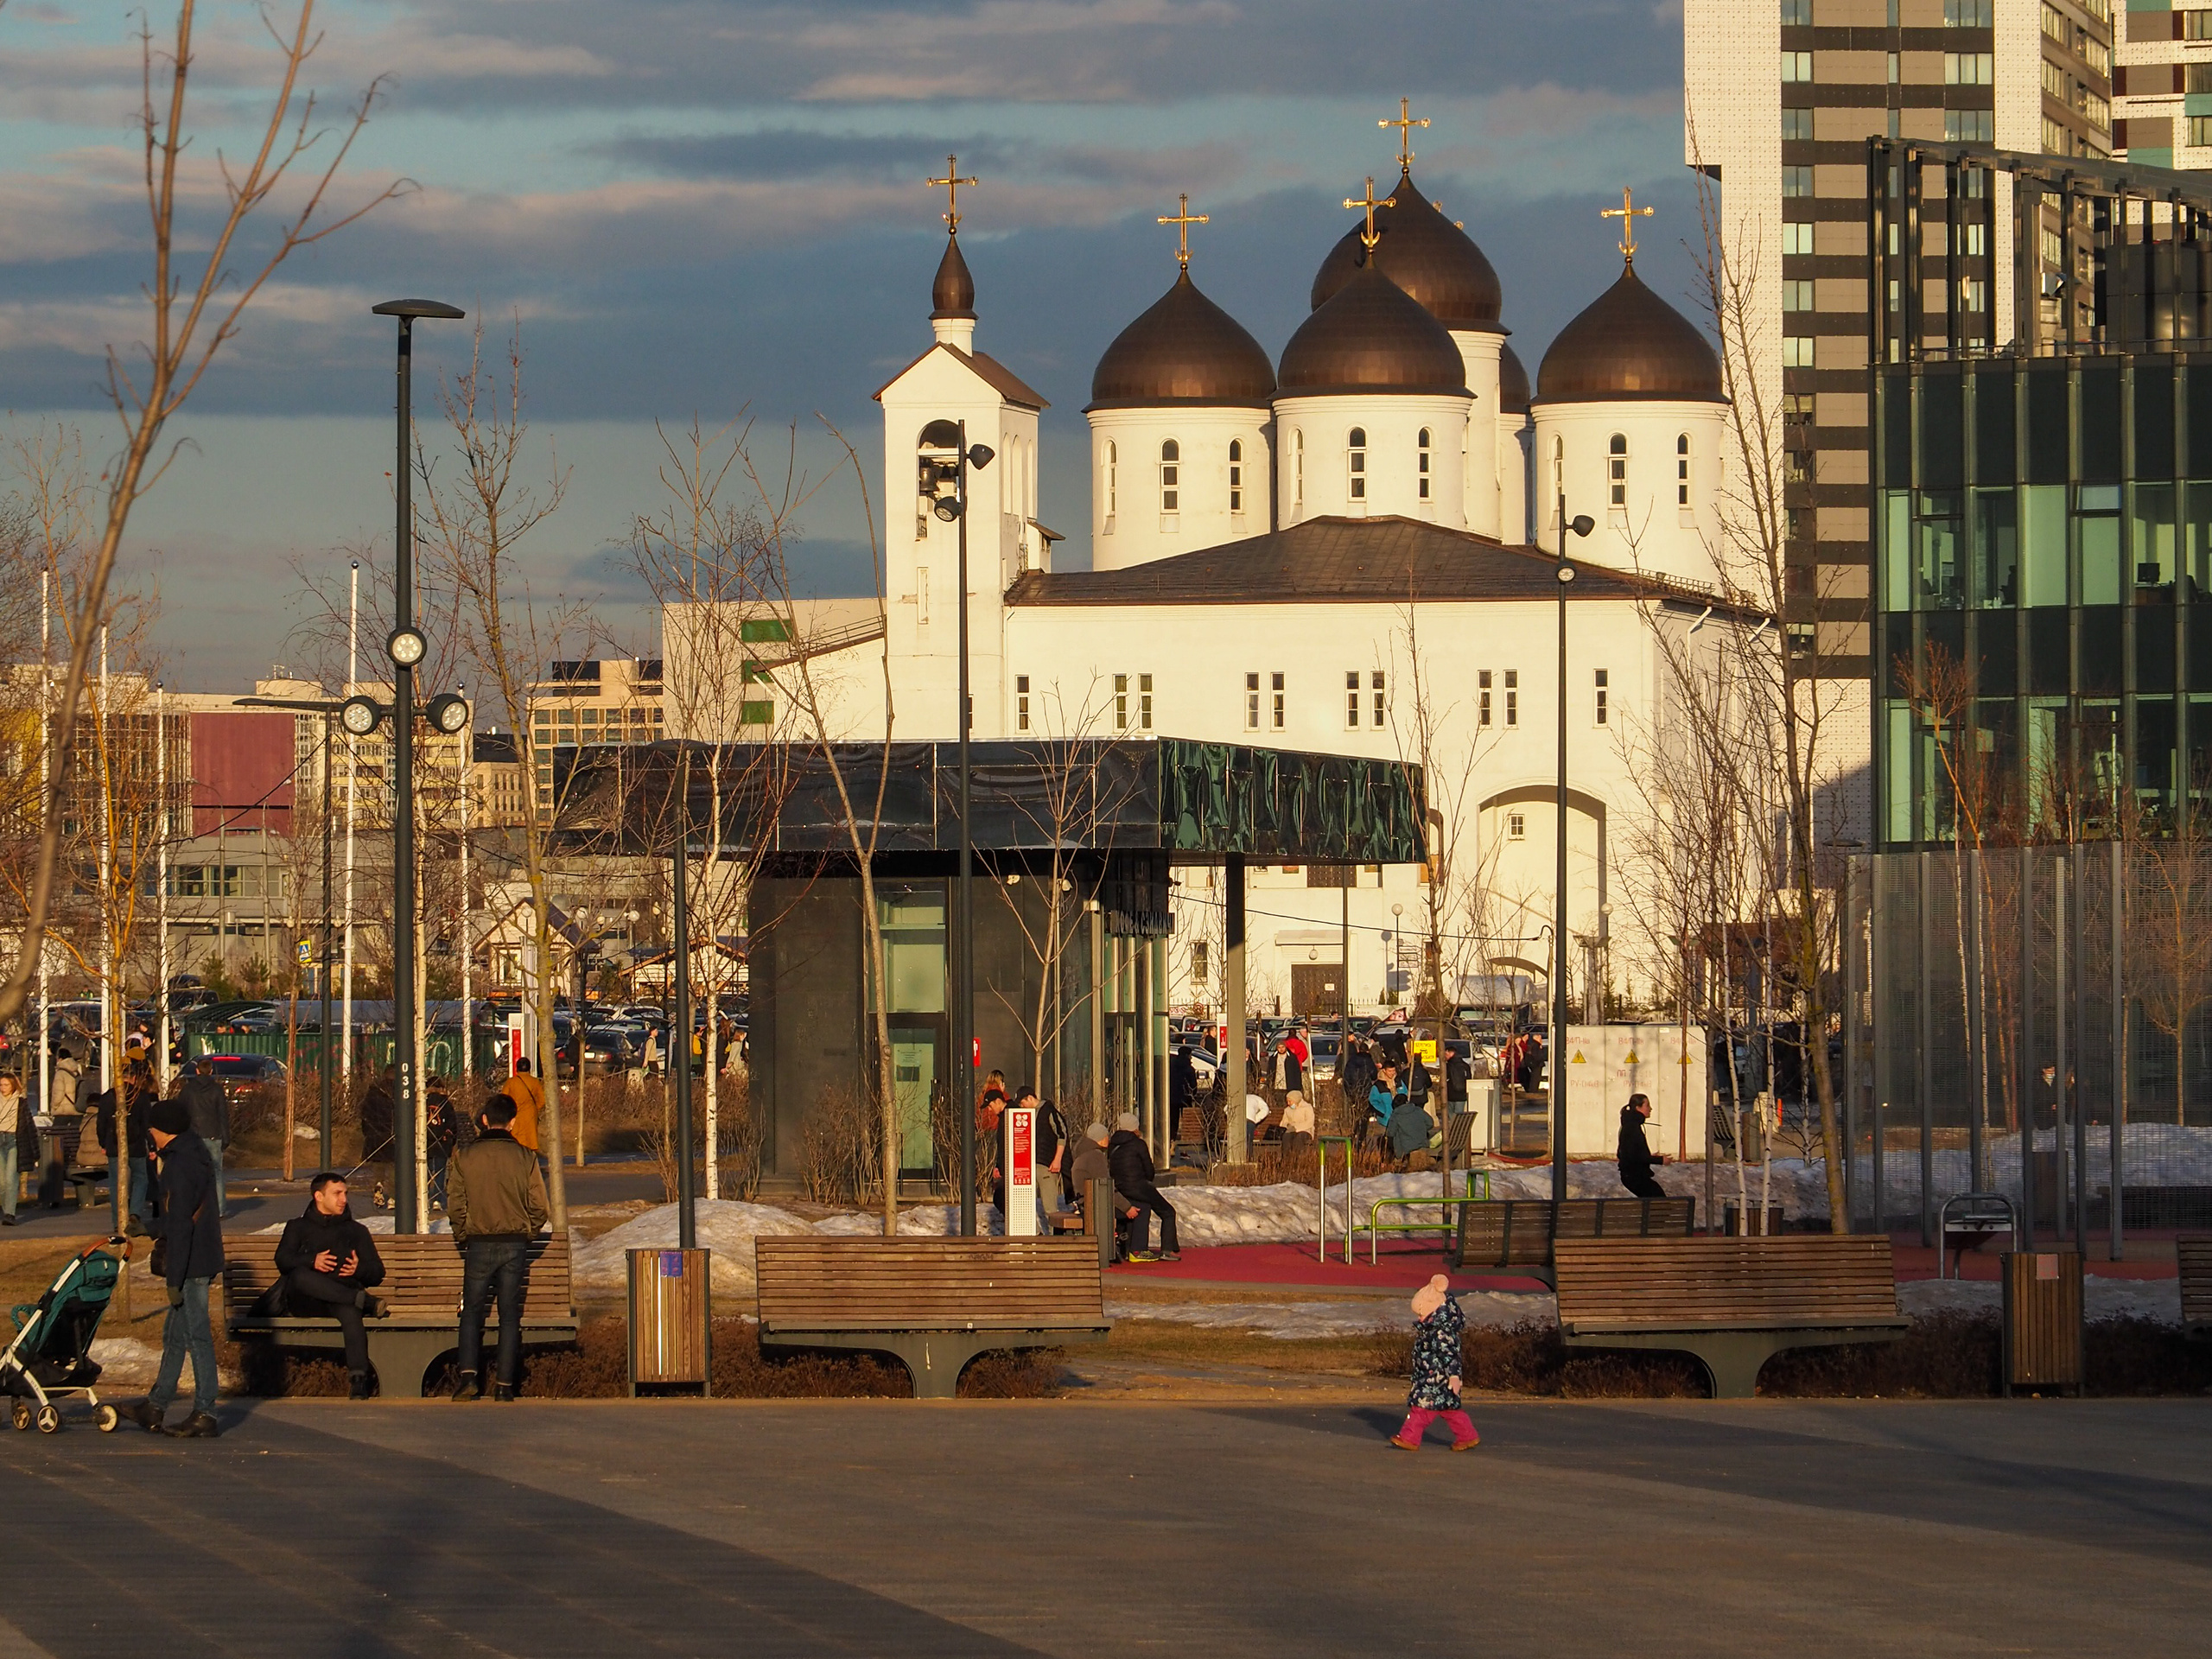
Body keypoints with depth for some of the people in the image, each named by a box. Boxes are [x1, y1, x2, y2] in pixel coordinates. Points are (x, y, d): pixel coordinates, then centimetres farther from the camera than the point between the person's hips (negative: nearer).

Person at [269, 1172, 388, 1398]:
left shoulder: (356, 1231, 28)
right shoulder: (298, 1227, 25)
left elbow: (377, 1274, 19)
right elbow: (283, 1260, 5)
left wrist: (359, 1269, -4)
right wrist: (312, 1261, -14)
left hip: (340, 1299, 0)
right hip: (304, 1302, 0)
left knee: (349, 1311, -37)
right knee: (299, 1276, -36)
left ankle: (358, 1378, -52)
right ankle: (364, 1301, -38)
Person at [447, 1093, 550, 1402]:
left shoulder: (465, 1156, -2)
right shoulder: (525, 1157, -1)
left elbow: (455, 1206, -1)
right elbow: (539, 1207, -1)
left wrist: (463, 1236, 15)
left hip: (479, 1244, -1)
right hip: (515, 1243, 1)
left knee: (472, 1311, 9)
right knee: (510, 1314, 6)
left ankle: (468, 1375, -7)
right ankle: (505, 1385, 2)